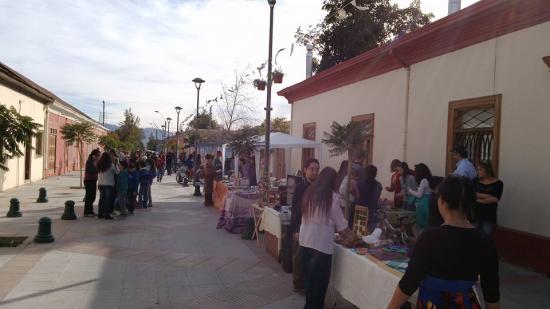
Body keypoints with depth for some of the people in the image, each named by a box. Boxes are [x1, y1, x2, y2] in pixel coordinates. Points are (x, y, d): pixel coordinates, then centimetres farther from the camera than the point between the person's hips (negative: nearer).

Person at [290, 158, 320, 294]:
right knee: (299, 258, 7)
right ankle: (298, 284, 21)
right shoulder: (300, 187, -9)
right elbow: (295, 210, -10)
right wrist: (296, 230, -14)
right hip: (301, 229, -4)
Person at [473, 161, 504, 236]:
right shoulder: (475, 181, 4)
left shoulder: (498, 183, -2)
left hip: (489, 216, -2)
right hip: (475, 214, 2)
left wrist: (479, 200, -9)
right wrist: (488, 196, -12)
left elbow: (495, 199, -11)